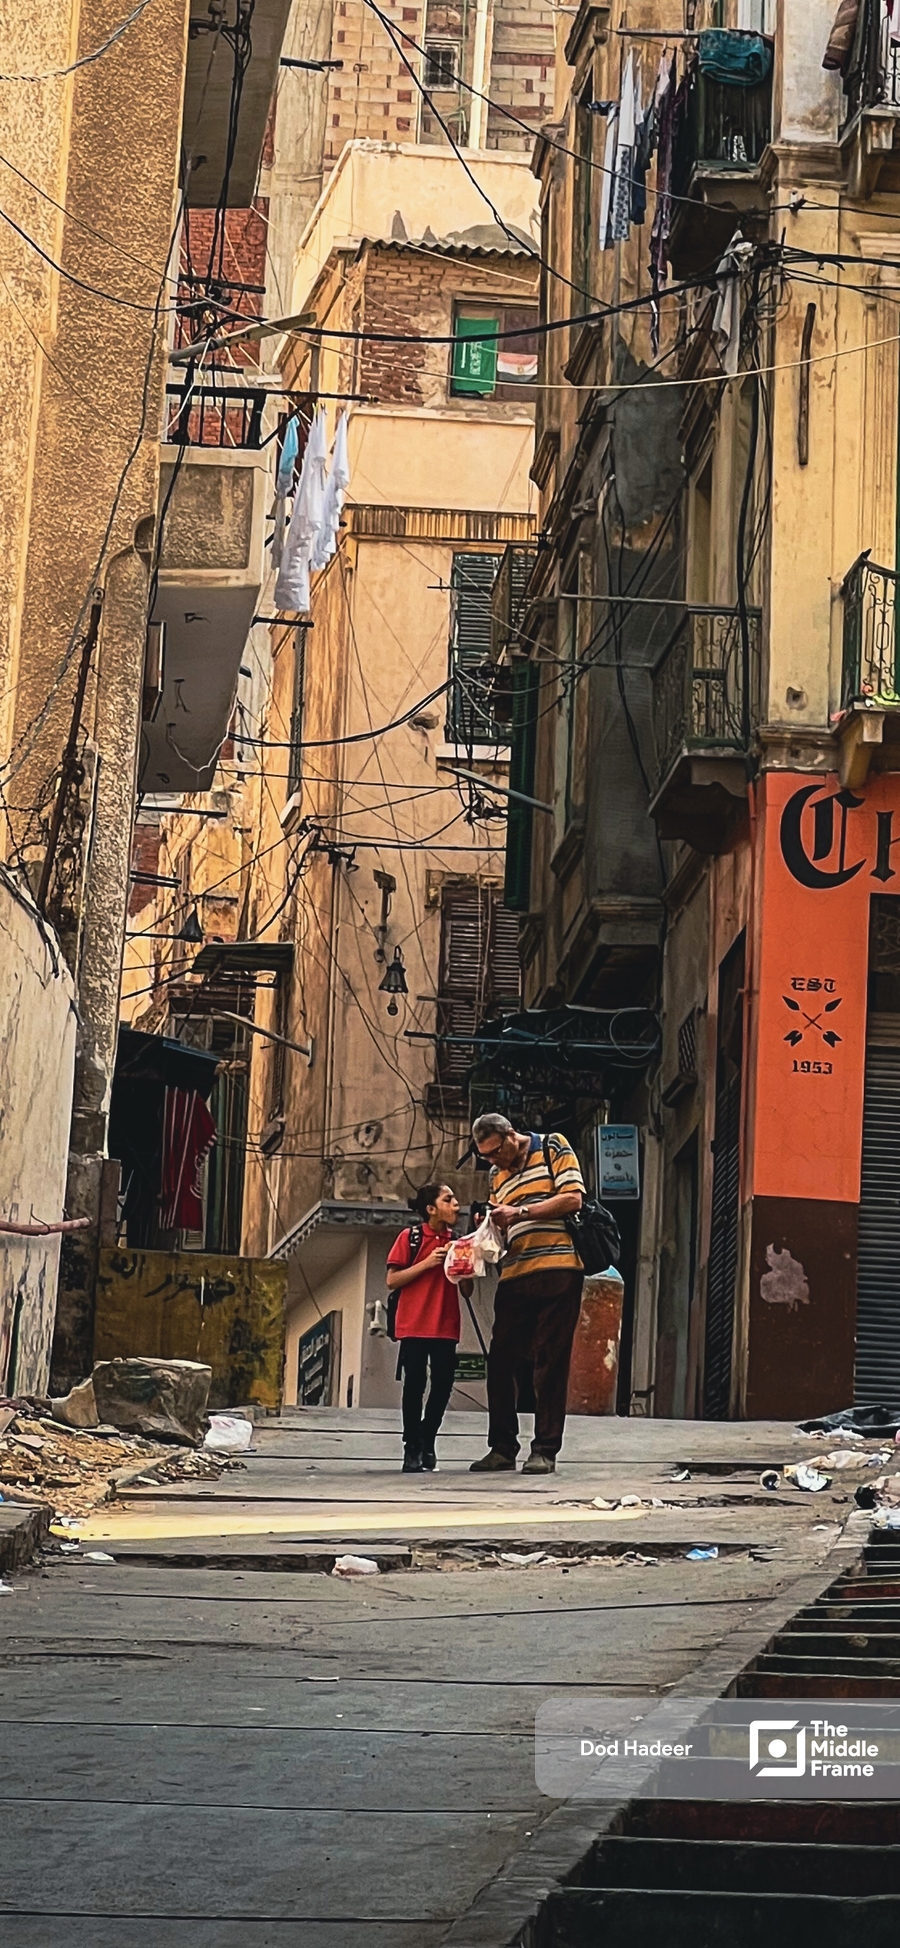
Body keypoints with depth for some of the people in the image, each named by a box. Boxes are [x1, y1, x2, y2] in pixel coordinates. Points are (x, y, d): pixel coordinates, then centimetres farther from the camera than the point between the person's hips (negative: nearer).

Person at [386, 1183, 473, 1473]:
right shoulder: (410, 1237, -1)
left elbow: (467, 1290, 11)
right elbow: (392, 1281, -6)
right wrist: (427, 1262, -14)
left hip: (445, 1326, 4)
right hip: (414, 1325, -4)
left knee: (443, 1384, 0)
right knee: (415, 1384, -3)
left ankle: (427, 1442, 19)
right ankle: (412, 1447, 9)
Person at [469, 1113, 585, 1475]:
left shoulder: (553, 1148, 3)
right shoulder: (497, 1174, 21)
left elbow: (573, 1199, -8)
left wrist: (520, 1212, -13)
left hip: (557, 1271, -6)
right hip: (515, 1276, 6)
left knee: (550, 1361, -4)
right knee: (501, 1360, 2)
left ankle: (545, 1451, -1)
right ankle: (502, 1448, 11)